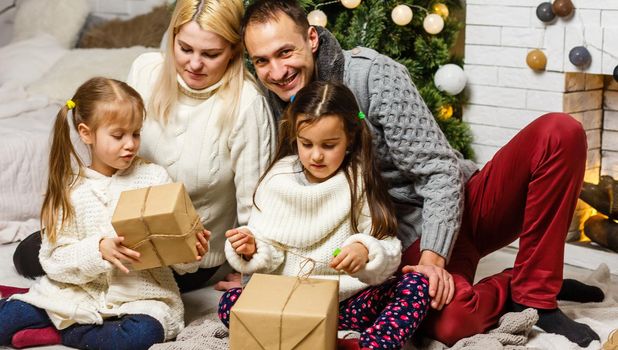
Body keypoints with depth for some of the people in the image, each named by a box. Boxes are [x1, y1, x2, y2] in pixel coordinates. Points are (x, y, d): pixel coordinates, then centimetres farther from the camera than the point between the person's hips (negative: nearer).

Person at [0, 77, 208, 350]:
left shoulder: (154, 178, -1)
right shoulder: (70, 189, -1)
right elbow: (54, 259, -6)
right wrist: (98, 251, -23)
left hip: (141, 295, 0)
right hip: (80, 293, 0)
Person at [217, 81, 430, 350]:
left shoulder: (360, 183, -2)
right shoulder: (279, 181, 2)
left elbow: (389, 252, -8)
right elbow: (269, 252, 5)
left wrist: (366, 252, -30)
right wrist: (252, 250, -18)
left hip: (349, 300, -1)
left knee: (415, 285, -23)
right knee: (230, 302, -24)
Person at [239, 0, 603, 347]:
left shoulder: (375, 74, -14)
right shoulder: (276, 106, -1)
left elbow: (439, 171, -16)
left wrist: (433, 257, -26)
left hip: (461, 202, 0)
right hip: (411, 234, 0)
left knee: (559, 132, -26)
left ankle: (535, 294, -17)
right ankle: (514, 284, -1)